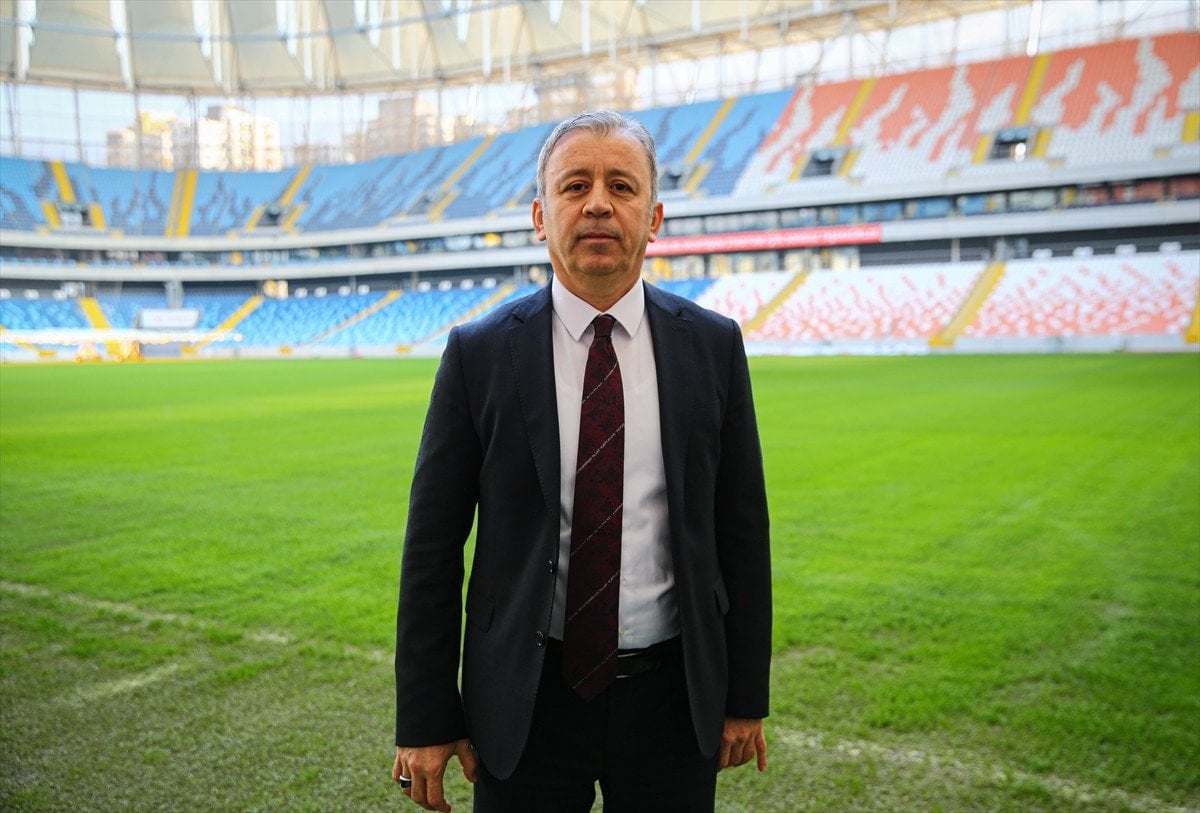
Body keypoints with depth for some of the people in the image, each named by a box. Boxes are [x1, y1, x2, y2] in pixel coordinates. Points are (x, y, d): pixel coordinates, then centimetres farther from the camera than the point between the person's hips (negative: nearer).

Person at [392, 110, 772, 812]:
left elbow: (742, 530, 1)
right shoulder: (479, 353, -7)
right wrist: (425, 722, -3)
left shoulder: (713, 345, -3)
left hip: (674, 696, 2)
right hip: (525, 696, -1)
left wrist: (746, 698, 4)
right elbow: (432, 546, -4)